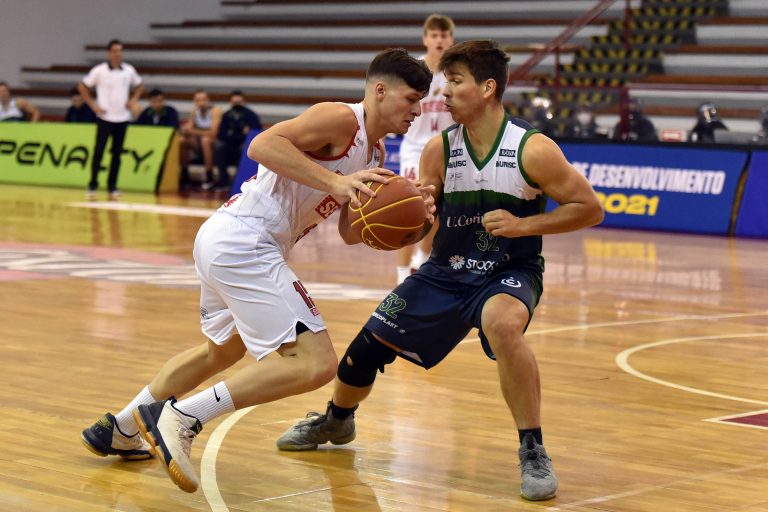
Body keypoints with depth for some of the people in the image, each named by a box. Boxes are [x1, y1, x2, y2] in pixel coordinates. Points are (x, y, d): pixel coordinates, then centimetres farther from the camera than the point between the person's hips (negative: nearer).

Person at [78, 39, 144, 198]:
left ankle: (112, 186, 13)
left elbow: (139, 86, 20)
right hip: (105, 118, -3)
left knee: (117, 153, 5)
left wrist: (133, 100, 4)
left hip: (122, 118, 3)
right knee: (99, 151, -4)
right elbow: (82, 87, 0)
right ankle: (93, 185, 5)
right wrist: (93, 105, -5)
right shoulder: (99, 70, -7)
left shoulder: (129, 70, 3)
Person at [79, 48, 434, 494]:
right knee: (316, 363, -15)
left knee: (224, 349, 32)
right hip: (244, 243, -11)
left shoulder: (374, 153, 18)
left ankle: (120, 429, 42)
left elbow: (350, 233, 17)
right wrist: (335, 182, -28)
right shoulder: (342, 119, -11)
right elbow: (263, 145, -23)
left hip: (224, 240, 11)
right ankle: (182, 417, -12)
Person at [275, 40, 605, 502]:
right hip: (446, 272, 5)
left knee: (502, 324, -38)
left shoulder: (533, 150, -19)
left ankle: (534, 452, -24)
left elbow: (590, 208, -13)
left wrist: (524, 225, -23)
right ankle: (336, 420, 40)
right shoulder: (439, 150, -7)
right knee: (368, 345, 5)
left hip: (510, 272, -5)